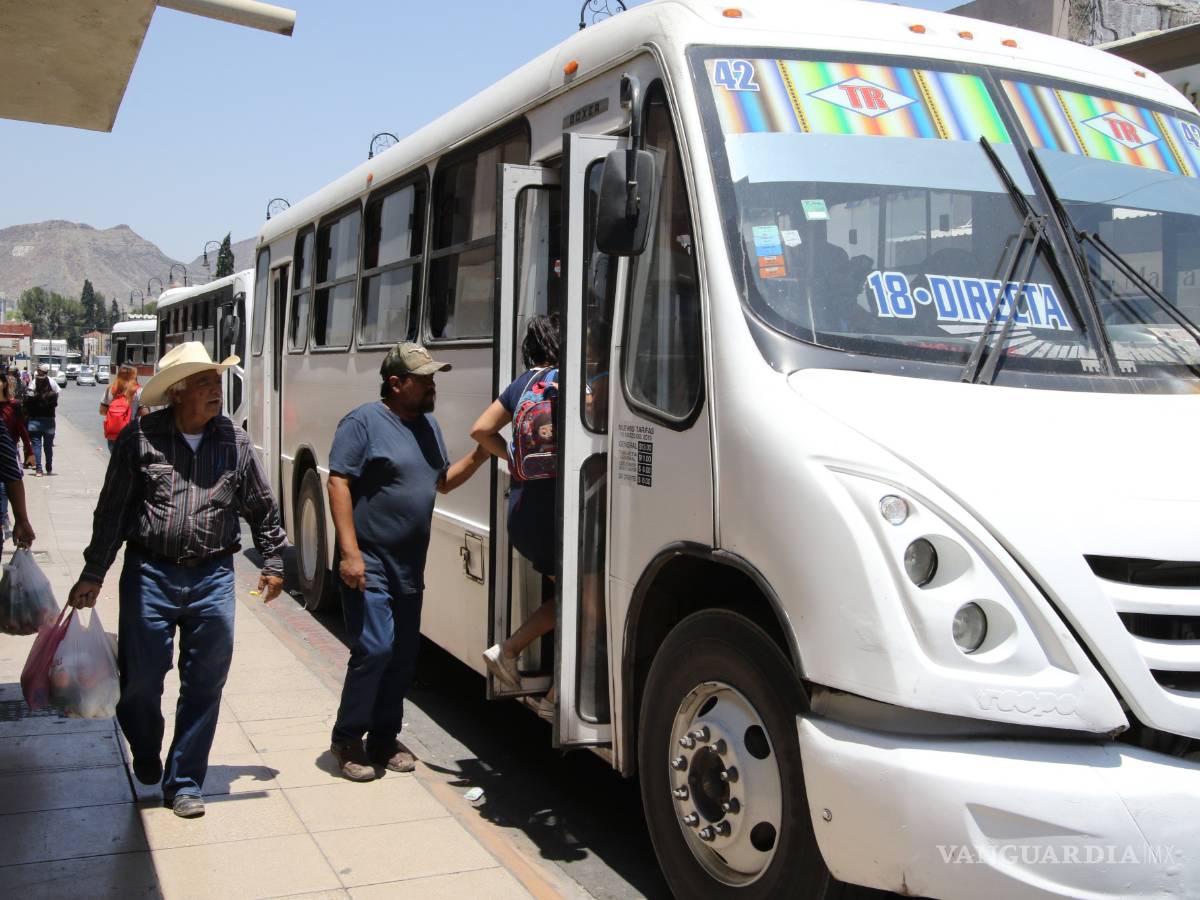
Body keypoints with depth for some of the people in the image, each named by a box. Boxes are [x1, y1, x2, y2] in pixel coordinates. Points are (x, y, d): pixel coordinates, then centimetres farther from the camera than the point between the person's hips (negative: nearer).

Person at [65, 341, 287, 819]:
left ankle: (184, 783, 21)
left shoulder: (235, 440, 2)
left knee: (205, 684, 5)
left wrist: (273, 563, 12)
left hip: (213, 578, 2)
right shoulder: (140, 436, -5)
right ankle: (146, 759, 36)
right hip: (149, 574, -2)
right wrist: (93, 574, -1)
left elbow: (262, 507, 12)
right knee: (139, 680, 5)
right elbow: (111, 510, -1)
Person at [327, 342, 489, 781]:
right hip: (369, 565, -8)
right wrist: (350, 552, -21)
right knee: (374, 649, -11)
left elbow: (442, 481, 22)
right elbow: (339, 484, -15)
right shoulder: (364, 422, -10)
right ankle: (346, 739, 5)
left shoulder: (428, 425, 13)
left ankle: (384, 738, 23)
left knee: (404, 655, 10)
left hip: (410, 567, 8)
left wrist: (479, 456, 5)